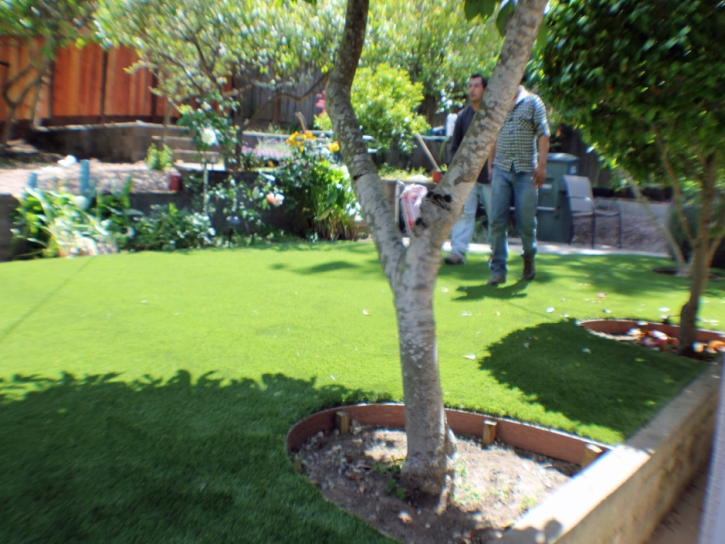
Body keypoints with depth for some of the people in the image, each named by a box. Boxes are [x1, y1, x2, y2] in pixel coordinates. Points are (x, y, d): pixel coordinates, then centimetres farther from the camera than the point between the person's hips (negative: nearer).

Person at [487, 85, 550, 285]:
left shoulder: (533, 102, 4)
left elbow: (543, 135, -1)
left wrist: (541, 165, -10)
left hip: (526, 171, -3)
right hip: (501, 169, 3)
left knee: (527, 221, 2)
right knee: (497, 221, -4)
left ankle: (529, 257, 28)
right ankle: (498, 270, 1)